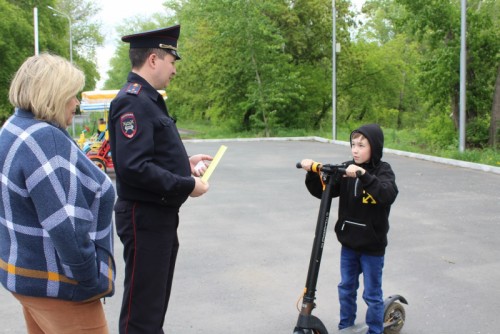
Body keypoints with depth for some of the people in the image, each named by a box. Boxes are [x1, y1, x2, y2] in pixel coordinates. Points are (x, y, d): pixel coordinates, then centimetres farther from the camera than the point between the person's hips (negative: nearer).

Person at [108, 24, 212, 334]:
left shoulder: (149, 99, 13)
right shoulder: (133, 102, -19)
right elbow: (134, 168, -28)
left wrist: (185, 162, 9)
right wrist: (188, 185, -21)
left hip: (161, 215, 10)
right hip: (145, 218, -10)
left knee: (156, 301, 23)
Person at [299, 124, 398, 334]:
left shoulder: (383, 170, -13)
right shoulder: (347, 169, -1)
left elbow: (388, 195, -33)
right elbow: (322, 191, -2)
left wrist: (363, 175, -42)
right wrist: (313, 173, -19)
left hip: (372, 246, -5)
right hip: (348, 243, 5)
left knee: (372, 294, 7)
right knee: (346, 289, 18)